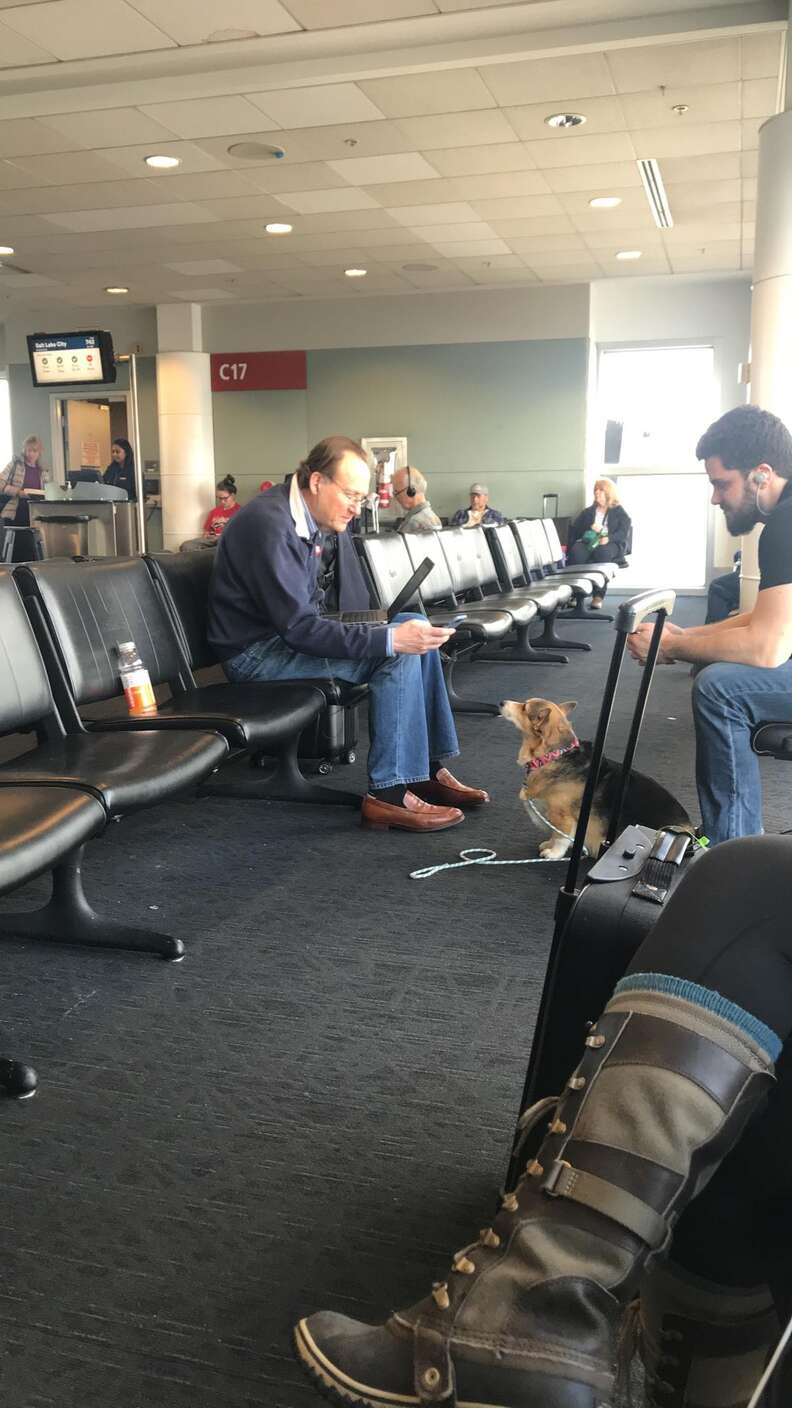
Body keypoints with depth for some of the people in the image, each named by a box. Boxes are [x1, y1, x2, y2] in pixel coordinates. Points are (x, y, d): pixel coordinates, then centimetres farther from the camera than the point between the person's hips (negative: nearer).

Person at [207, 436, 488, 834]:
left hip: (288, 634, 10)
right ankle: (389, 794, -18)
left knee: (414, 626, 2)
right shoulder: (270, 524, -23)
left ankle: (428, 768, 3)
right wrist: (390, 639, -32)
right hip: (256, 652, -10)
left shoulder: (303, 518, 7)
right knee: (399, 653, -22)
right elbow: (298, 628, -28)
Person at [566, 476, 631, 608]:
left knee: (602, 552, -40)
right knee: (576, 551, -34)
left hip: (611, 544, -3)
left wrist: (609, 538, -19)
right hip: (588, 542, 3)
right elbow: (575, 529, 17)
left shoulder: (620, 513, 17)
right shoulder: (588, 512, 28)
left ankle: (598, 596, -43)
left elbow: (624, 533, 0)